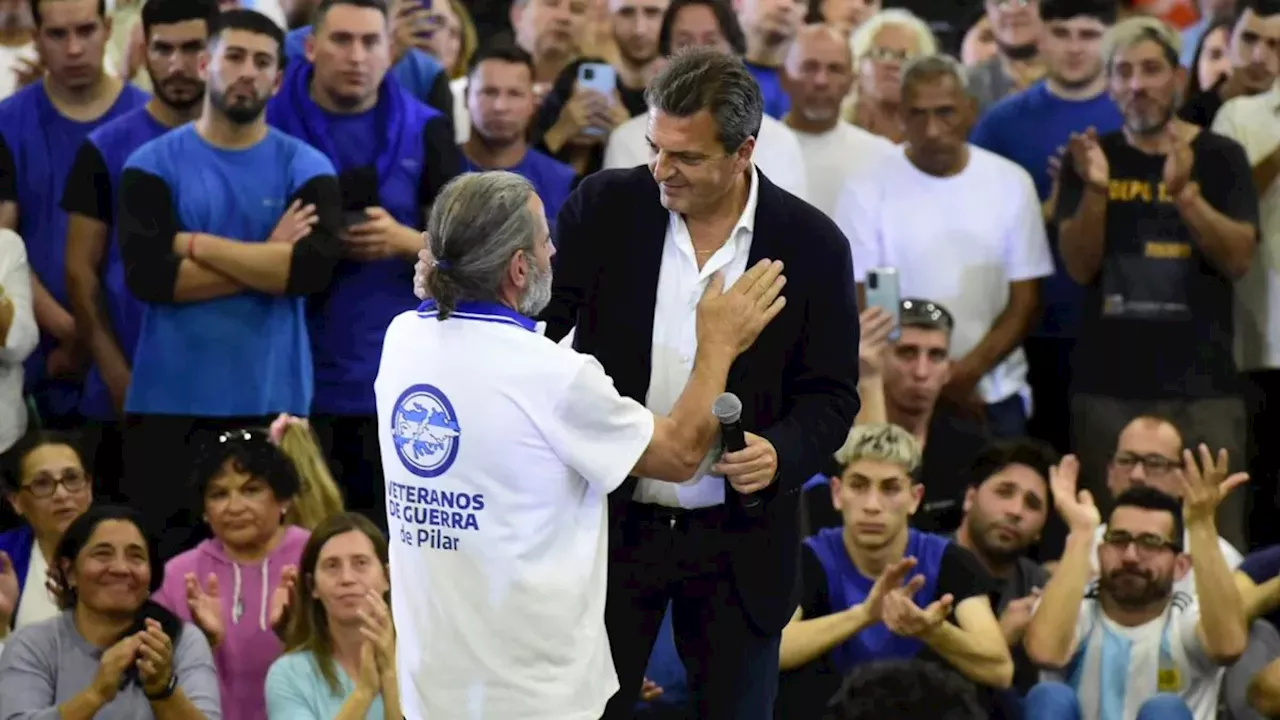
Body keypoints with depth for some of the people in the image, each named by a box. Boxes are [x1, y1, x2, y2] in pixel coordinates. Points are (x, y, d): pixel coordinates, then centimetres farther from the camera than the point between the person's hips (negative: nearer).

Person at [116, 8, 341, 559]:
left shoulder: (305, 167, 5)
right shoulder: (154, 164, 3)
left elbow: (314, 266, -13)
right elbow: (147, 275, -11)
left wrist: (196, 244, -9)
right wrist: (267, 259, -10)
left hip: (272, 399, 0)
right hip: (170, 399, 0)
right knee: (160, 555, 1)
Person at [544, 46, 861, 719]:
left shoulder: (813, 244, -7)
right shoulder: (604, 207, -5)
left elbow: (831, 394, -2)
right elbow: (535, 322, -6)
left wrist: (782, 452, -22)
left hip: (738, 541, 0)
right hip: (611, 522, 0)